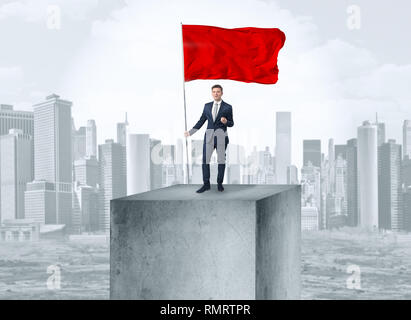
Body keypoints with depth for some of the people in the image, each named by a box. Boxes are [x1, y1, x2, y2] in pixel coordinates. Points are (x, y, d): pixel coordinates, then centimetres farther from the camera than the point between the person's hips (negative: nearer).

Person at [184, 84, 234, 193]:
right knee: (205, 160, -4)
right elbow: (201, 121, 16)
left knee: (221, 160, 2)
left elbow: (231, 123, 6)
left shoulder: (227, 107, 3)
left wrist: (226, 122, -16)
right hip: (209, 135, 2)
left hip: (221, 136, -2)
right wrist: (190, 132, 13)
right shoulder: (207, 106, 11)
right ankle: (206, 184, 1)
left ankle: (219, 183, 14)